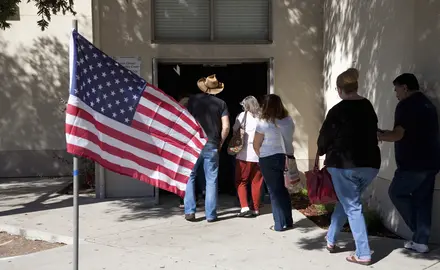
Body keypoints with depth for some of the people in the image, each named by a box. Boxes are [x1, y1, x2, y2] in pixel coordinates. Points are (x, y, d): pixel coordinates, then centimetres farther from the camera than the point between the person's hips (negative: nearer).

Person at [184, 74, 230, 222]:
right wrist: (220, 142, 10)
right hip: (212, 145, 0)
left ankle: (189, 211, 8)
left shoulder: (193, 99, 4)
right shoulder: (221, 103, 3)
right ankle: (211, 214, 8)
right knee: (211, 180, 6)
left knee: (189, 177, 11)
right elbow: (226, 127, -3)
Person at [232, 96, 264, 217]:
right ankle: (256, 209, 15)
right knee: (256, 182, 11)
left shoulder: (243, 115, 1)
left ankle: (244, 207, -5)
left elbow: (234, 130, 3)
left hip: (245, 154, -3)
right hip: (260, 154, 3)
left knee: (241, 182, 7)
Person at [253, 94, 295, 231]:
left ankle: (280, 224, 8)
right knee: (283, 189, 16)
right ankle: (288, 221, 22)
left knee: (275, 191, 4)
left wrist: (262, 157, 11)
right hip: (287, 157, 5)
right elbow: (289, 139, 11)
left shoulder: (264, 123, -11)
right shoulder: (289, 120, 4)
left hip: (269, 159, -5)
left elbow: (256, 145, -5)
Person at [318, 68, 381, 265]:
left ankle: (363, 254, 1)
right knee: (346, 201, 22)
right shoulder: (368, 107, 8)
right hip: (370, 163, 6)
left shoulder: (338, 111, -10)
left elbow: (324, 137, -2)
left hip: (344, 164, -6)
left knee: (352, 207, 2)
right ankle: (331, 239, 31)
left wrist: (323, 151, 19)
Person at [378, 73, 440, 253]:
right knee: (423, 200, 11)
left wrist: (380, 136, 0)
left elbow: (398, 135, -17)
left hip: (414, 163, -8)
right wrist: (386, 134, 18)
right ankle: (420, 241, 13)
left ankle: (419, 236, 9)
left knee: (396, 192, 8)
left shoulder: (406, 105, -11)